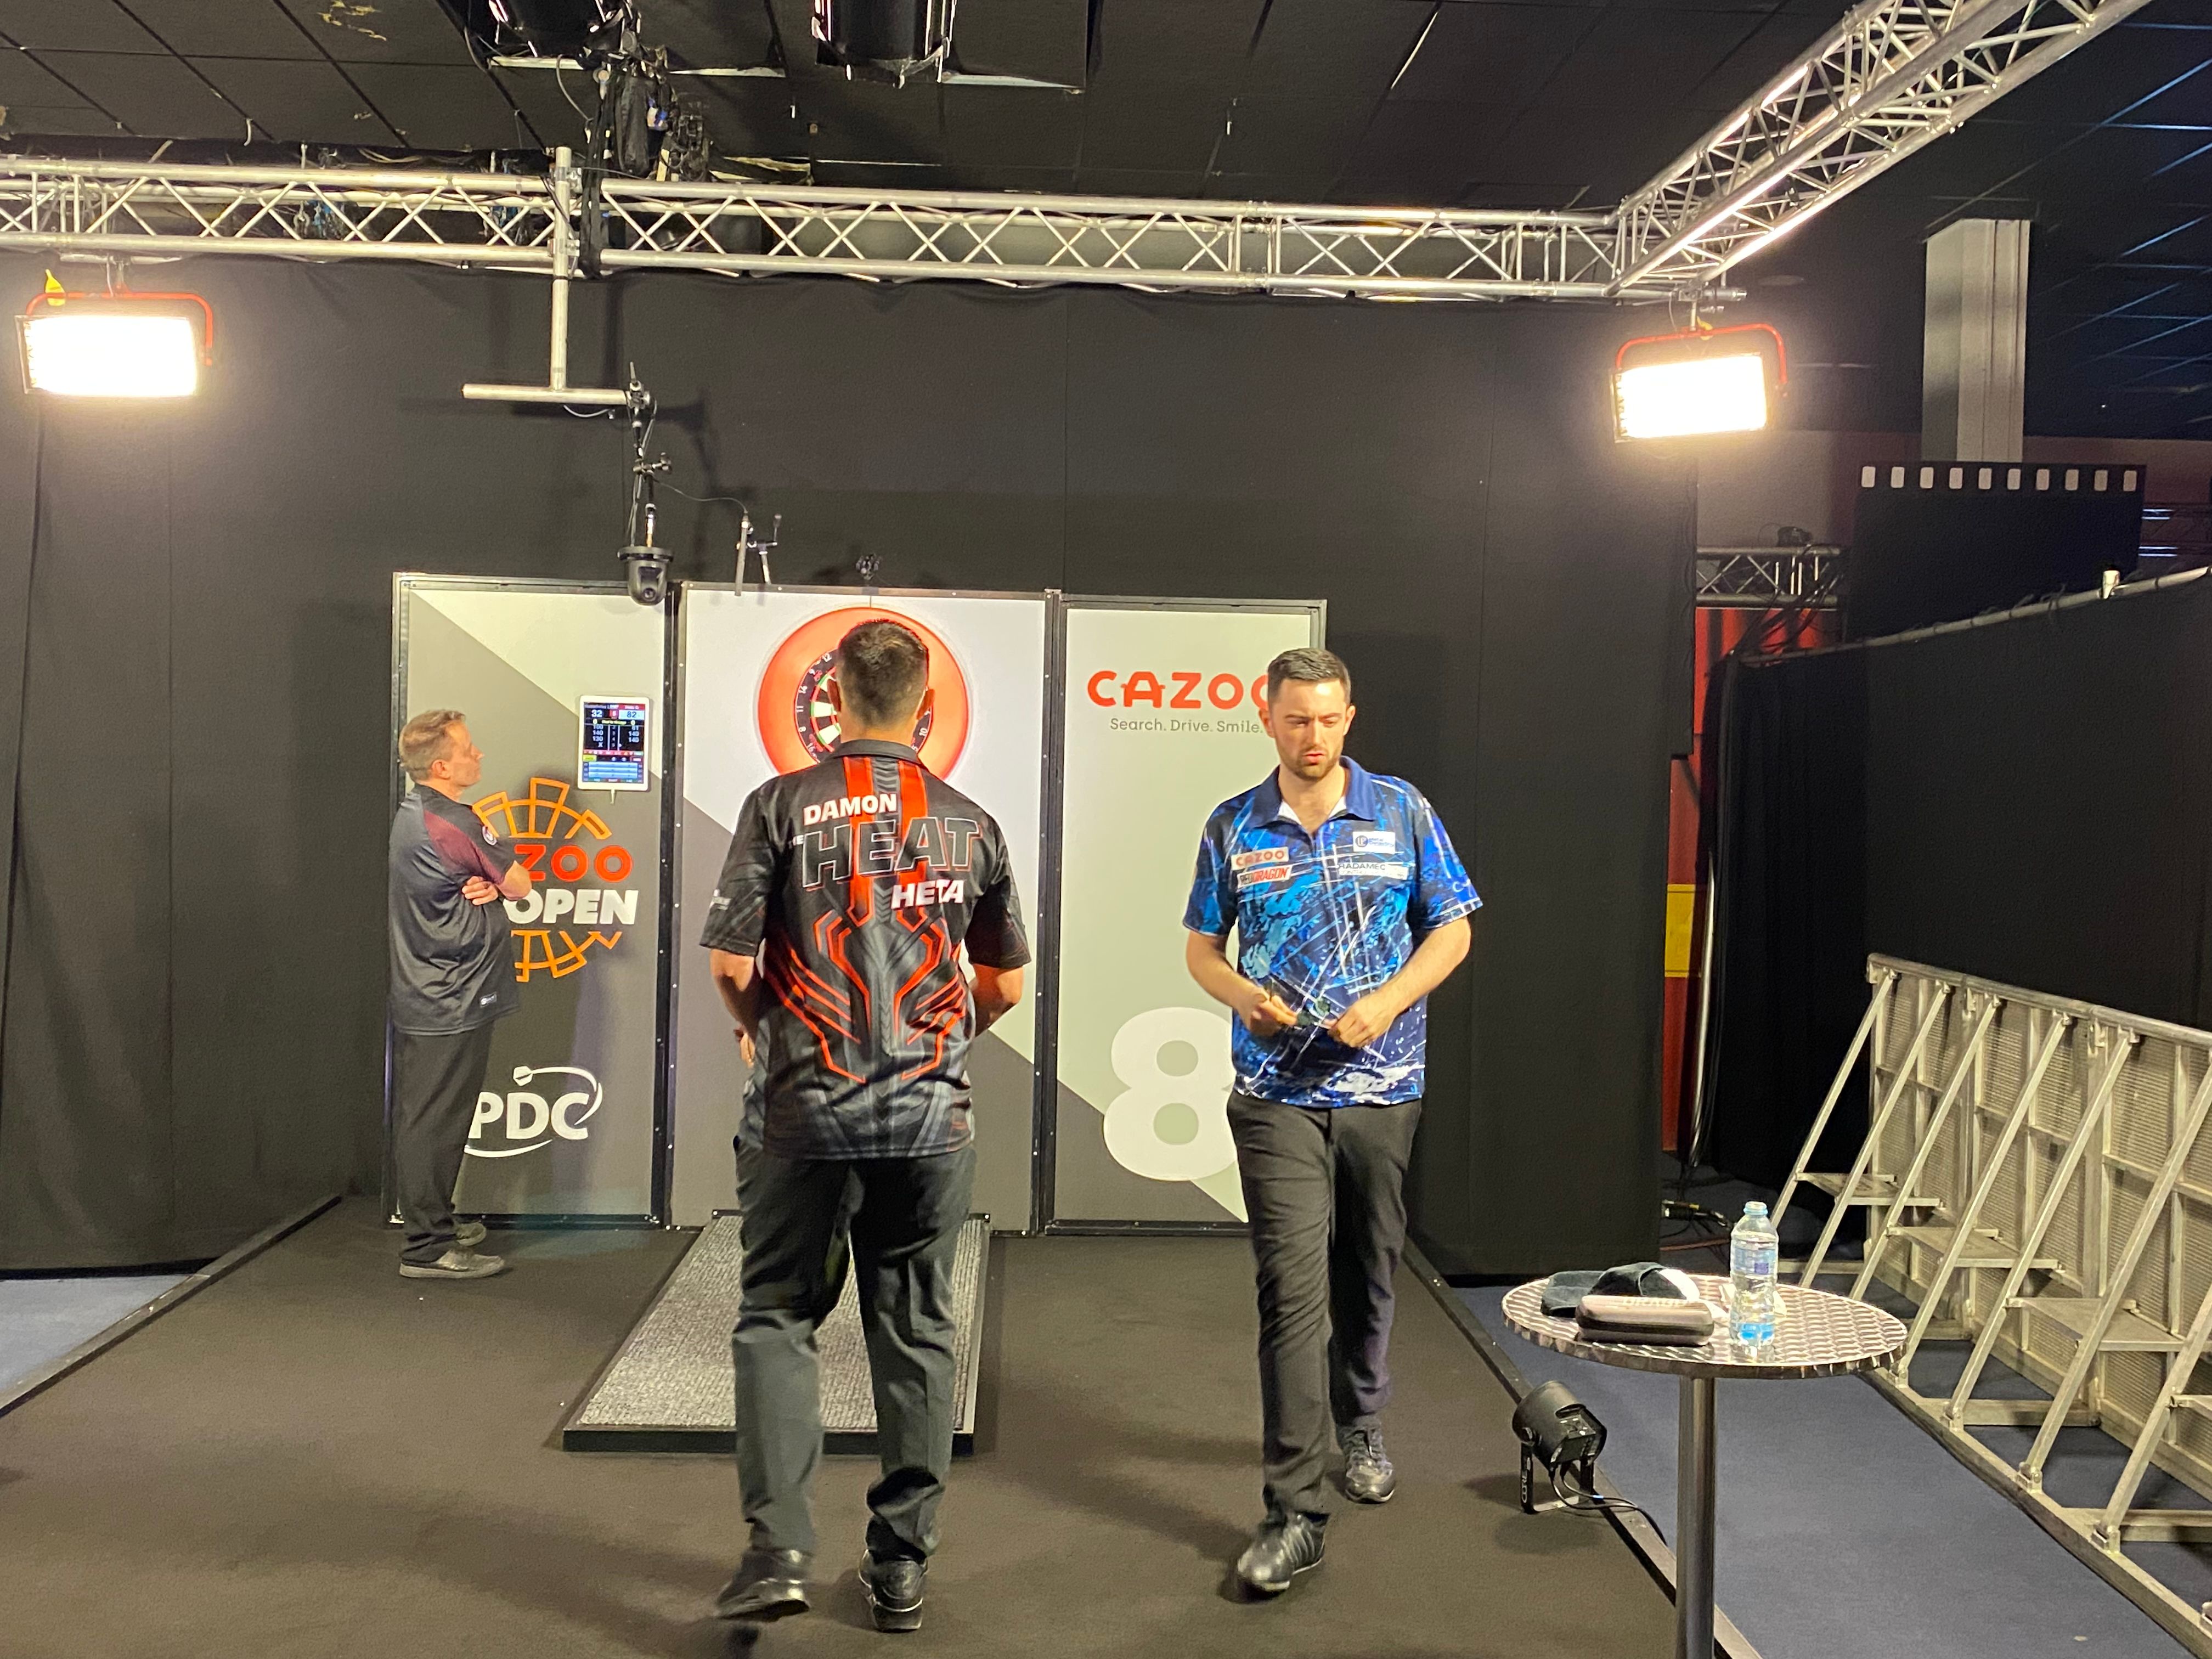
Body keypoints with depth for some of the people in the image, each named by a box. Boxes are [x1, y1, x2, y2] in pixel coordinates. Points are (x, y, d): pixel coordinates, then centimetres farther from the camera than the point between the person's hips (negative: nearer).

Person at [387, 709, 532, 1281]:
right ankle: (429, 1249, 0)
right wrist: (497, 883, 7)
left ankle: (434, 1221, 29)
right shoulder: (454, 825, -20)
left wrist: (485, 886, -8)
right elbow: (520, 884, -10)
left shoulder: (410, 814, 12)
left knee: (421, 1119, 17)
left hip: (419, 995, 10)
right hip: (454, 1001, -10)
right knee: (436, 1123, -5)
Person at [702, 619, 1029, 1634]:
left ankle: (778, 1548, 2)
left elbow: (730, 963, -8)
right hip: (932, 1115, 2)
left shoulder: (783, 806, -5)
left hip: (804, 1108, -2)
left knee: (777, 1317, 12)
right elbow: (1004, 987, 10)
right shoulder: (971, 826, 4)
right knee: (915, 1333, 12)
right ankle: (901, 1567, 19)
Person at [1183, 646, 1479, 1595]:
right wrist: (1242, 995, -12)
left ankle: (1362, 1428, 41)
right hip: (1277, 1095, -1)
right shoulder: (1234, 829, 2)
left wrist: (1386, 1003, -12)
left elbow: (1450, 932, 4)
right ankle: (1294, 1512, -4)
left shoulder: (1401, 813, 2)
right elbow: (1200, 947, 10)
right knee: (1292, 1290, -8)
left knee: (1367, 1274, 16)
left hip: (1382, 1086, 1)